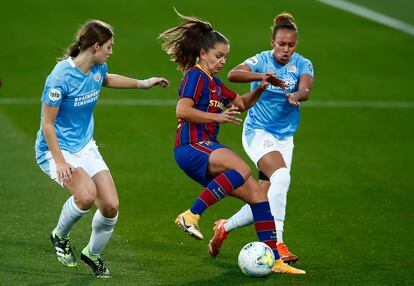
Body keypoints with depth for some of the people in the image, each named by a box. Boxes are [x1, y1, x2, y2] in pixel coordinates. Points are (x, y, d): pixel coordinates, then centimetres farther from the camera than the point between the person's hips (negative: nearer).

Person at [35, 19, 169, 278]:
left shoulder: (98, 68, -1)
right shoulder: (61, 77, -23)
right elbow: (47, 124, -19)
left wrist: (142, 83, 27)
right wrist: (60, 161, -26)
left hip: (85, 147, 7)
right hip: (56, 149, -7)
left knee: (111, 206, -5)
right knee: (86, 195, -32)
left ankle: (93, 253, 23)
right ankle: (60, 236, -1)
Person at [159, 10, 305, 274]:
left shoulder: (214, 82, 22)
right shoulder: (195, 76, -6)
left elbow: (242, 103, 34)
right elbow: (182, 110, -19)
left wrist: (260, 89, 16)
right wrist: (217, 117, -20)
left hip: (207, 148, 9)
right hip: (191, 147, -9)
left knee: (256, 193, 3)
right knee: (242, 169, -34)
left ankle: (273, 260, 4)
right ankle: (191, 215, -30)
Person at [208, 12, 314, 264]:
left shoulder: (303, 64, -1)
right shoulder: (262, 61, -8)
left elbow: (306, 88, -22)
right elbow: (233, 74, -27)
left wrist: (297, 95, -45)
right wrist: (262, 76, -44)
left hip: (285, 138, 4)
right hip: (258, 132, -4)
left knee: (265, 203, 3)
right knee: (281, 175, -31)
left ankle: (224, 228, 30)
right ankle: (276, 243, -31)